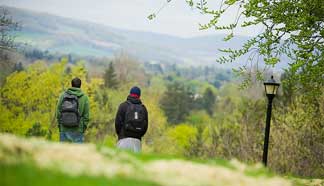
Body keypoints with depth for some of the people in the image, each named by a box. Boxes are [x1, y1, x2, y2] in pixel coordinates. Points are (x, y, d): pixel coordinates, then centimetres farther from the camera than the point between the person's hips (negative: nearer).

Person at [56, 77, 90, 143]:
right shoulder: (84, 98, -1)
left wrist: (60, 127, 10)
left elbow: (58, 112, 1)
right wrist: (83, 129, 7)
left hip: (64, 130, 1)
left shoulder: (63, 95, 2)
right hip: (77, 130, -1)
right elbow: (86, 116, -2)